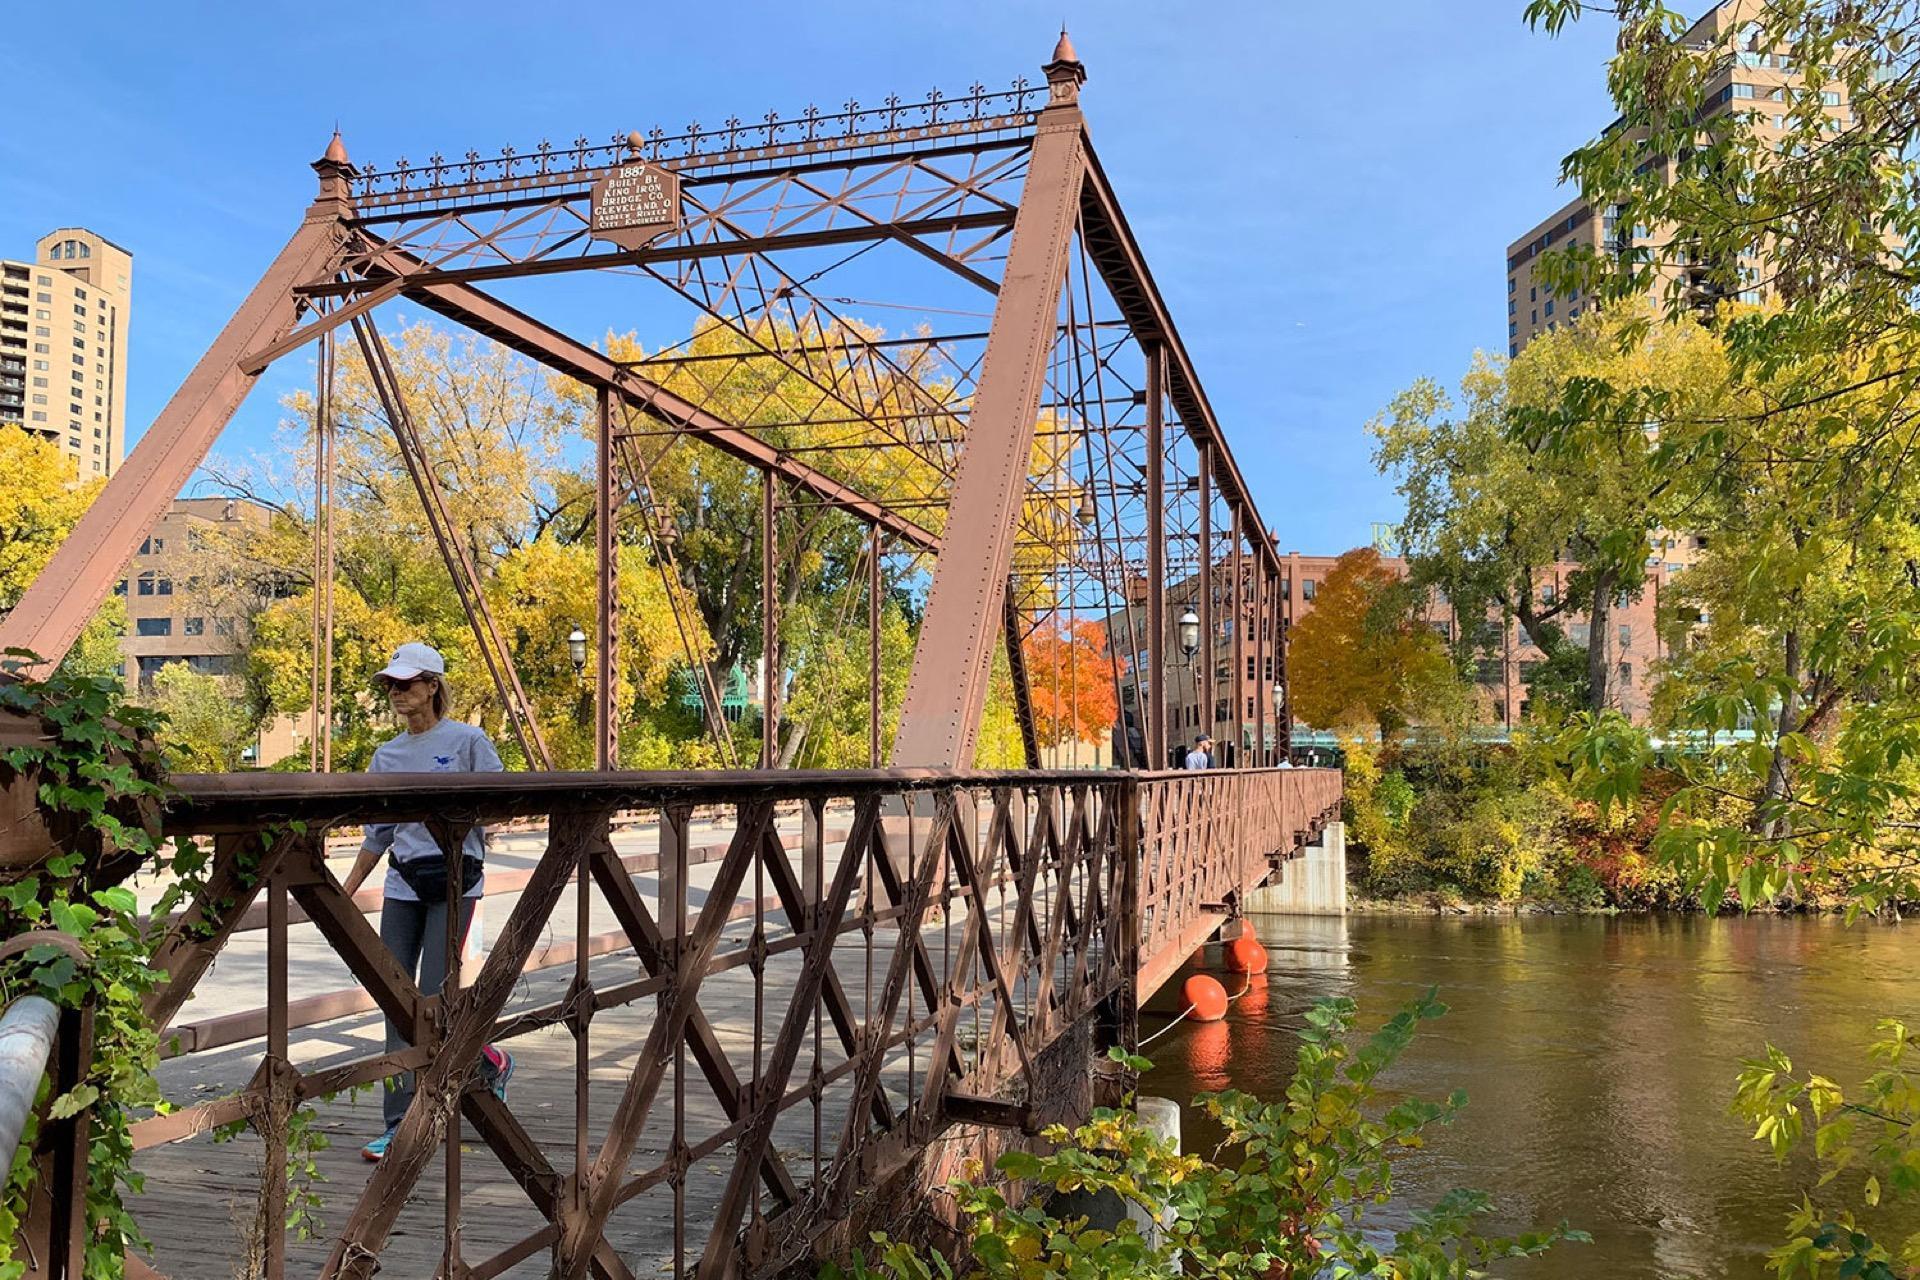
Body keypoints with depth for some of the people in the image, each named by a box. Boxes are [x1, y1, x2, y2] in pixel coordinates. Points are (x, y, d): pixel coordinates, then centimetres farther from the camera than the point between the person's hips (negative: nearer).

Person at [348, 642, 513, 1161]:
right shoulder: (387, 755, 13)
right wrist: (346, 892, 17)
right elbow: (377, 833, 19)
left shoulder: (467, 740, -3)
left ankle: (492, 1062, 20)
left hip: (453, 878, -5)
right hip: (401, 885, 6)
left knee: (433, 997, -9)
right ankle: (399, 1125, 9)